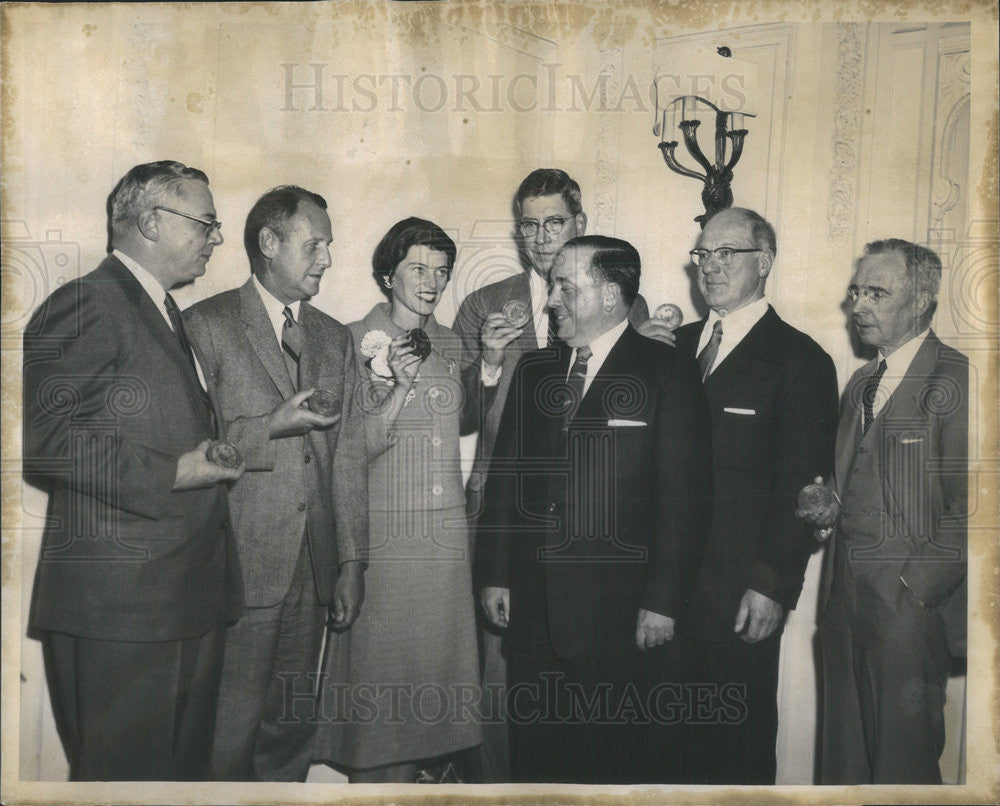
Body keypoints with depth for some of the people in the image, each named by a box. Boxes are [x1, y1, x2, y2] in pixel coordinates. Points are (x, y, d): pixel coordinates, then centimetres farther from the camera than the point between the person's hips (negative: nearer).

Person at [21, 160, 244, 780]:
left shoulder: (168, 314, 22)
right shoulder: (85, 305, -9)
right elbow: (45, 440, -18)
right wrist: (171, 473, -18)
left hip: (192, 600, 9)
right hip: (119, 607, -9)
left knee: (186, 766, 15)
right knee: (126, 774, -1)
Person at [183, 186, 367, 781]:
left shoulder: (336, 338, 15)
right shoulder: (206, 325, -2)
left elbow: (348, 457, 12)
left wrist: (352, 562, 8)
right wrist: (272, 427, -15)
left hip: (314, 569, 5)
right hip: (240, 567, -5)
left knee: (294, 729, 13)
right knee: (229, 734, -1)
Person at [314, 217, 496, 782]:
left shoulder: (449, 344, 9)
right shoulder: (358, 341, -7)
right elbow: (356, 446, -12)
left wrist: (488, 367, 6)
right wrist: (399, 386, -25)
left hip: (445, 530, 5)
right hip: (382, 529, -5)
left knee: (429, 655, 12)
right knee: (374, 656, 2)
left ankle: (407, 773, 27)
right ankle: (367, 777, 18)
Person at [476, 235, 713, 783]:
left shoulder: (669, 373, -3)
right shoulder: (533, 370, 12)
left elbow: (685, 495, -7)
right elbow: (505, 476, 12)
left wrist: (662, 601, -11)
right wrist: (494, 574, 8)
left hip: (616, 609, -4)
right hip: (533, 606, 4)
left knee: (611, 758, 6)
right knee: (533, 753, 11)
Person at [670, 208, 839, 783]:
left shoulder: (801, 361, -5)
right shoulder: (681, 345, 12)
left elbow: (802, 488, -9)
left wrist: (774, 585, -13)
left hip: (742, 596, -4)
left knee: (741, 739, 8)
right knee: (681, 733, 12)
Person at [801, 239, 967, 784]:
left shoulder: (956, 381, -11)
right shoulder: (861, 382, 15)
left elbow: (969, 506, -16)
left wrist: (917, 584, -16)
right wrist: (828, 509, 1)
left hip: (910, 601, -7)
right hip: (845, 595, 7)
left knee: (902, 759, 4)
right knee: (843, 754, 16)